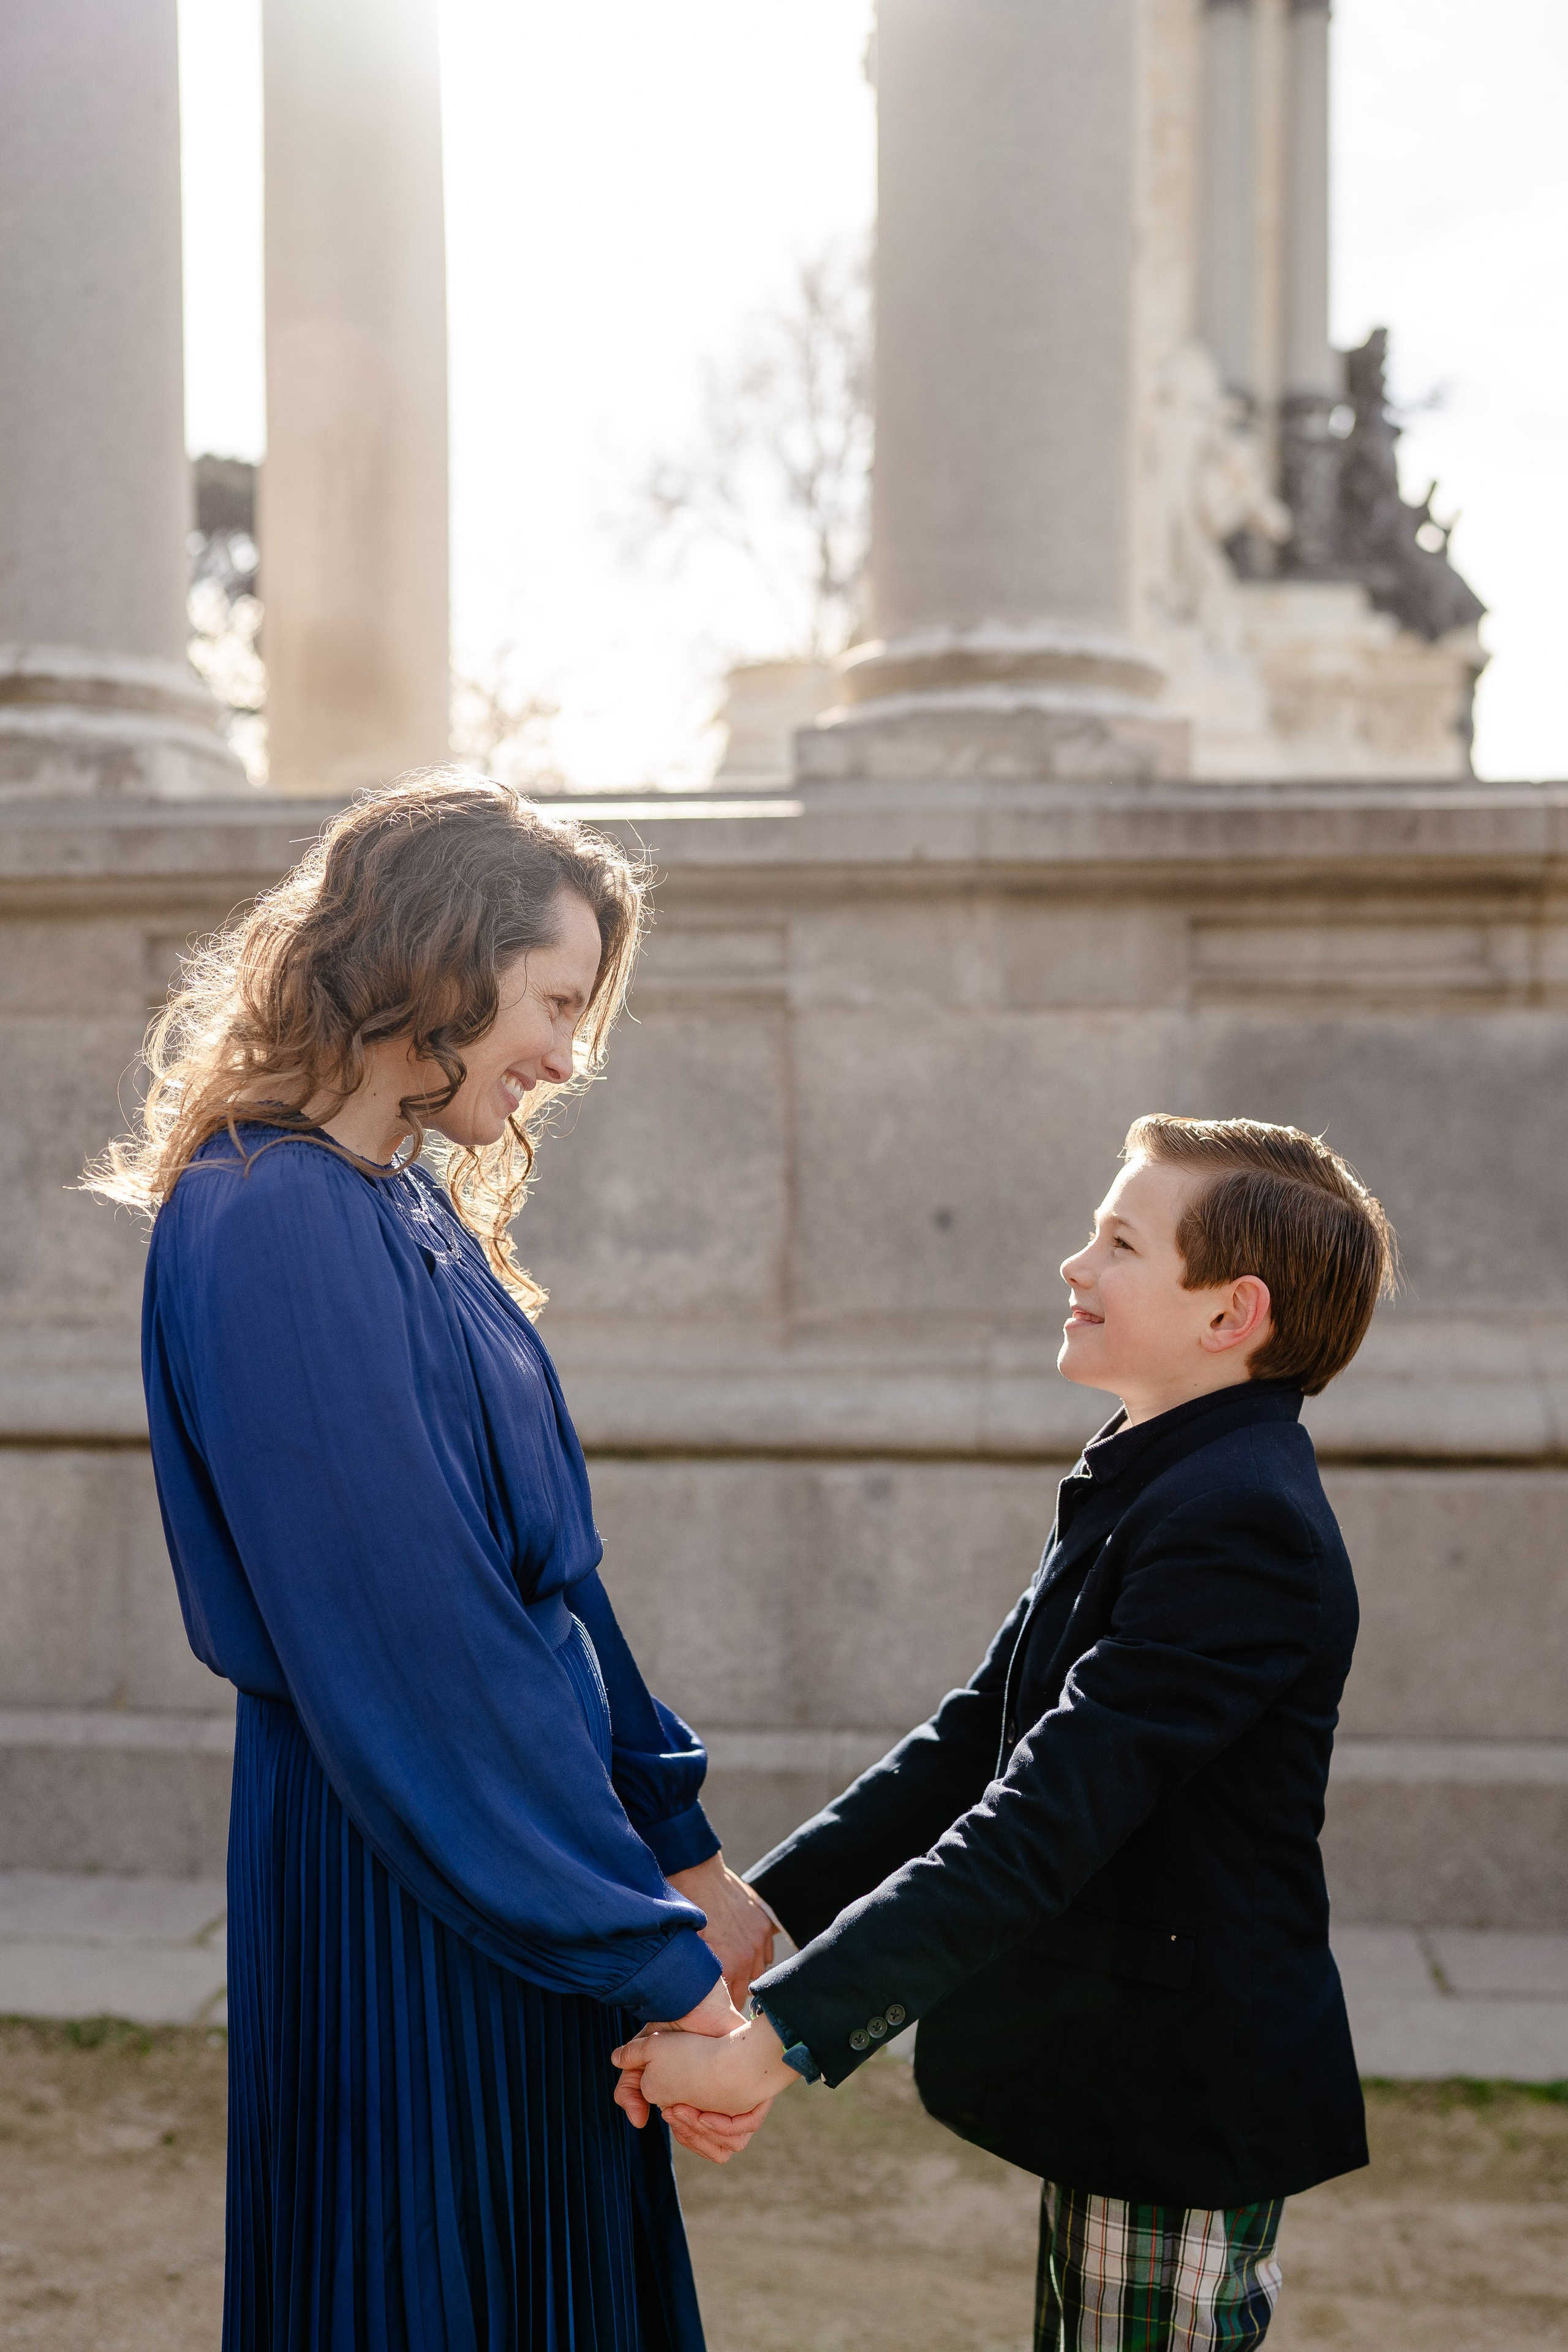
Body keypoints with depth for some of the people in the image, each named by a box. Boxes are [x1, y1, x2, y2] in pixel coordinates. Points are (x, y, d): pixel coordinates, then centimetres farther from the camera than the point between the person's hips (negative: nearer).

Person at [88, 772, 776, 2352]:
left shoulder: (411, 1207, 9)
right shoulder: (280, 1229, -21)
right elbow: (405, 1642, -23)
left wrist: (676, 1851, 9)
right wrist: (647, 1953, -18)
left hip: (523, 1858, 9)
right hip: (404, 1899, -9)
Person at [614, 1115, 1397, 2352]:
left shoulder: (1240, 1521, -24)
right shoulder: (1141, 1488, 8)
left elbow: (1041, 1826, -30)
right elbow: (971, 1741, 6)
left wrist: (776, 2040, -32)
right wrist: (754, 1913, -3)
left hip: (1184, 2101, -9)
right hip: (1115, 2092, 9)